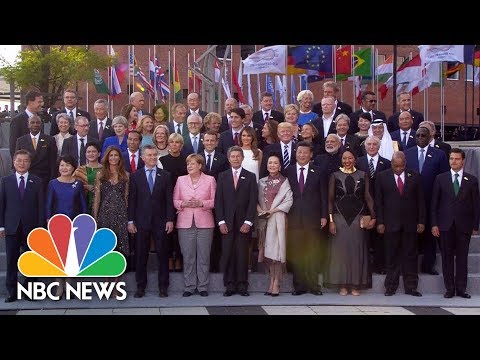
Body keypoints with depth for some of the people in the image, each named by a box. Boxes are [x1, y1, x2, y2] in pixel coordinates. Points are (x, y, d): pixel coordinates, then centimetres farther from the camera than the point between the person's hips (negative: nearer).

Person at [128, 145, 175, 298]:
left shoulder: (165, 175, 6)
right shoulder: (136, 176, 4)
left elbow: (169, 199, 3)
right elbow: (132, 199, 2)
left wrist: (170, 219, -3)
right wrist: (130, 221, -3)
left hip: (160, 222, 0)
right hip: (141, 222, 0)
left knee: (162, 255, 3)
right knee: (140, 255, 4)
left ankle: (163, 286, 12)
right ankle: (140, 286, 14)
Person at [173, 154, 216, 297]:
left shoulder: (210, 180, 5)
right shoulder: (181, 180, 11)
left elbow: (215, 201, 2)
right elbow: (174, 200, 9)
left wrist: (201, 203, -13)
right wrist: (183, 203, -10)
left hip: (204, 222, -1)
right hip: (185, 223, 1)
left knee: (203, 256, 1)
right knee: (188, 256, 2)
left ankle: (203, 286, 11)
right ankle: (189, 286, 11)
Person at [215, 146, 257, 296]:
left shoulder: (250, 177, 7)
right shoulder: (222, 176, 11)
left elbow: (253, 201, 1)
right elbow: (218, 200, 6)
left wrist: (248, 222, -7)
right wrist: (221, 221, -3)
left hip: (243, 223, -1)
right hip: (227, 223, 1)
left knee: (243, 254, -1)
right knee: (227, 254, -1)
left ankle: (242, 285, 6)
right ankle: (229, 285, 5)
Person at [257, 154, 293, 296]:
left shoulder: (284, 181, 2)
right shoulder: (262, 182, 15)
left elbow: (289, 200, -6)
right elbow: (256, 199, 12)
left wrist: (273, 210, -12)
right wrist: (259, 209, -7)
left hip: (278, 218, -4)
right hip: (264, 219, 4)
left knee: (276, 249, -9)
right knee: (267, 250, 3)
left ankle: (276, 284, -7)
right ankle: (271, 281, 9)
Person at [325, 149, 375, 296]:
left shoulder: (363, 175, 6)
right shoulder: (335, 176, 4)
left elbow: (367, 197, 4)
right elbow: (330, 199, 2)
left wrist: (373, 216, -6)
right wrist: (330, 220, -6)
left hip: (358, 217, 1)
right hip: (340, 217, 0)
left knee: (357, 249, 3)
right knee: (340, 249, 1)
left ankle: (356, 285, 11)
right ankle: (342, 285, 9)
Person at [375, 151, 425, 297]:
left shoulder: (414, 177, 5)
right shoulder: (382, 177, 3)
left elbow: (420, 201, 7)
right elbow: (378, 201, 3)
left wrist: (421, 221, 2)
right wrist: (380, 222, -4)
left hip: (410, 223, 1)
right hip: (390, 223, -1)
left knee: (410, 256, 5)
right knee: (391, 257, 4)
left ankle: (411, 286, 12)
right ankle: (391, 286, 11)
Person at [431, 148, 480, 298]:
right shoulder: (440, 179, 6)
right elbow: (434, 203, 5)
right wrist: (434, 224, -2)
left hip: (464, 225, 0)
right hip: (445, 224, 0)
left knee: (462, 257, 3)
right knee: (447, 257, 3)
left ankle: (461, 288, 12)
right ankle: (449, 288, 11)